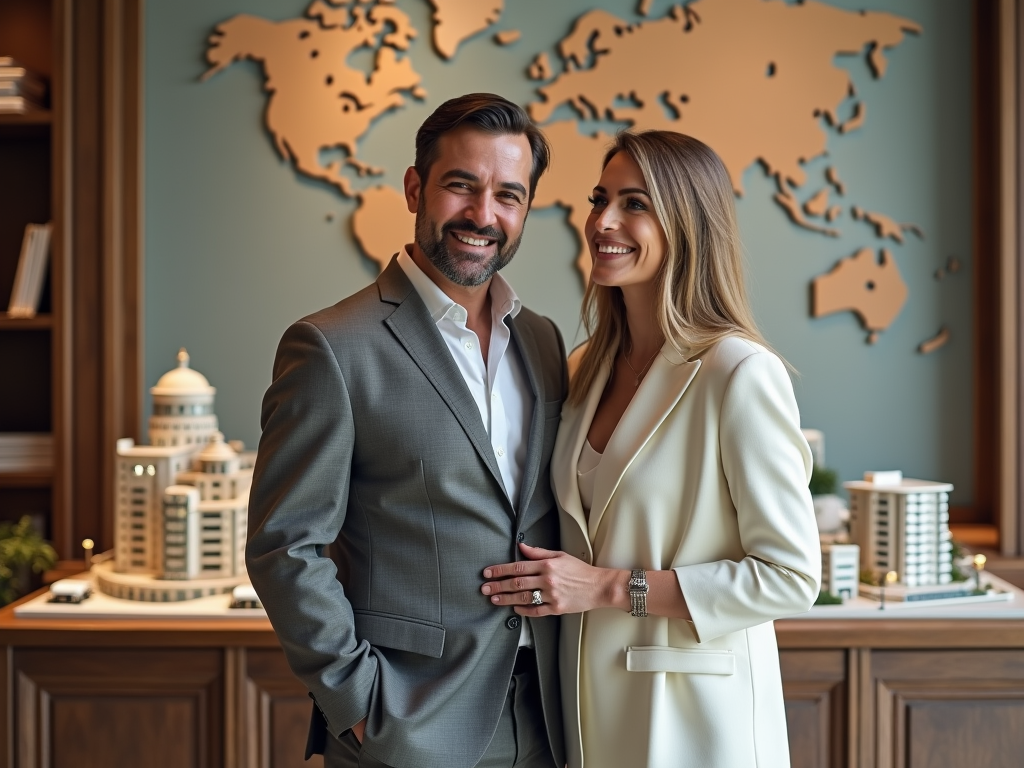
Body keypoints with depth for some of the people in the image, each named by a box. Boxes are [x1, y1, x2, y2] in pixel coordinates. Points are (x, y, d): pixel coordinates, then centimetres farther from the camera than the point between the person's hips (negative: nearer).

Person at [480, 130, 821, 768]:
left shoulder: (739, 374, -17)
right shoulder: (590, 367, 4)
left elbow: (790, 576, -17)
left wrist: (612, 587, -18)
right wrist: (548, 583, -1)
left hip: (693, 715, -6)